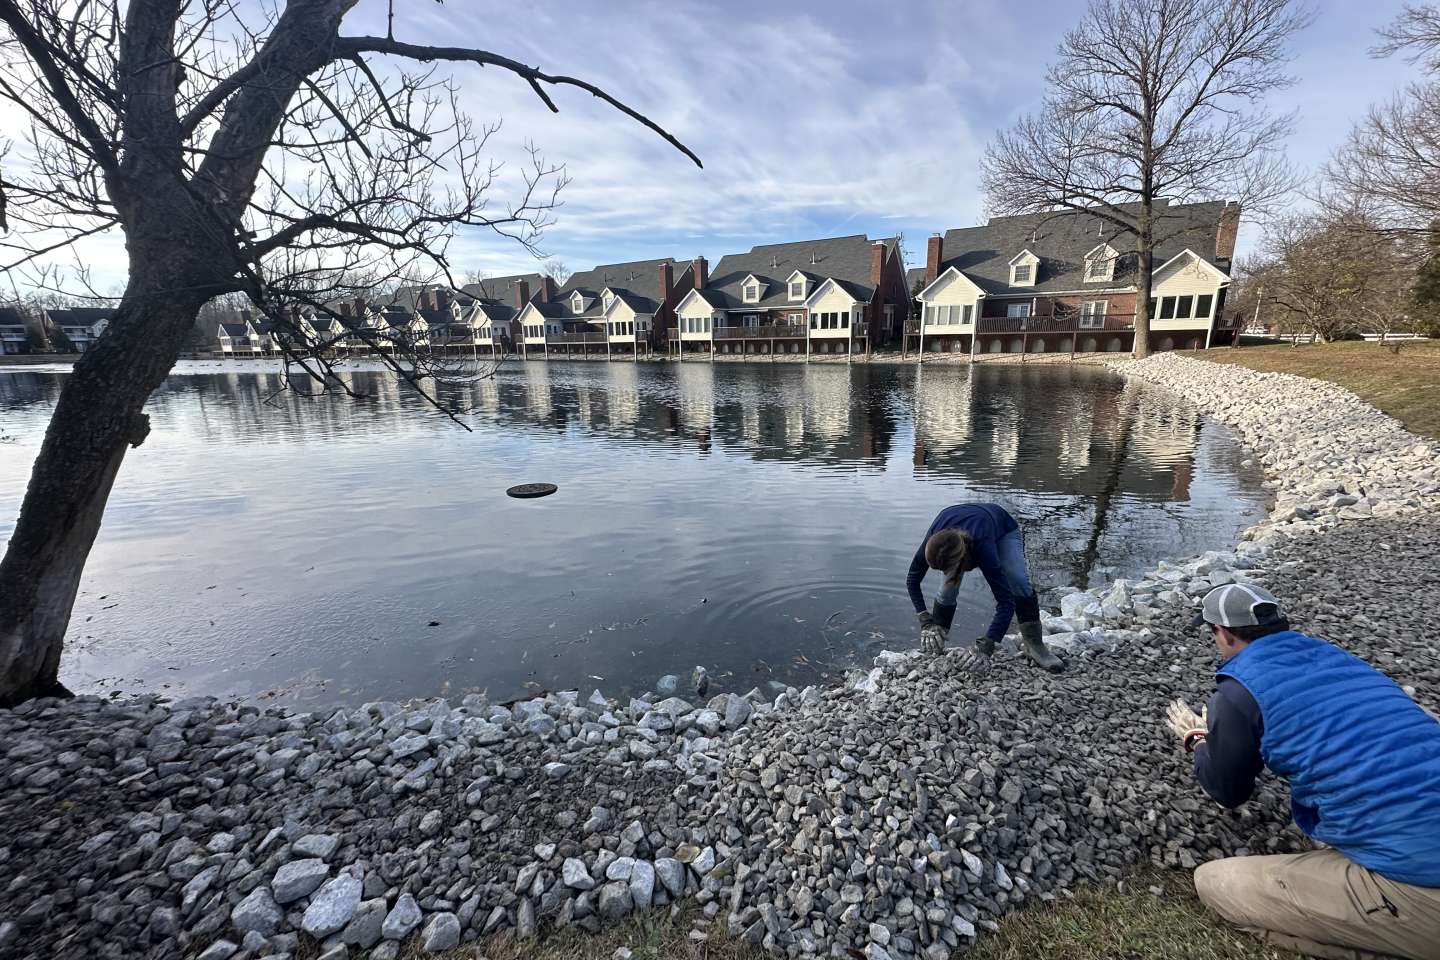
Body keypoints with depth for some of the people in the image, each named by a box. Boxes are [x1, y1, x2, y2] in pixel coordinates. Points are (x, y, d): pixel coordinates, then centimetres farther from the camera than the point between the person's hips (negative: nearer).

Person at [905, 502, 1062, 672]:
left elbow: (1006, 601, -46)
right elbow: (912, 580, -23)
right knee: (948, 587, -16)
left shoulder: (983, 545, -47)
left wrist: (985, 646, -51)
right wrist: (926, 621, -31)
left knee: (1019, 582, -26)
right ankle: (934, 642, 1)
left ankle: (1033, 644, -11)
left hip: (1003, 528, -2)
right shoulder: (933, 542, -37)